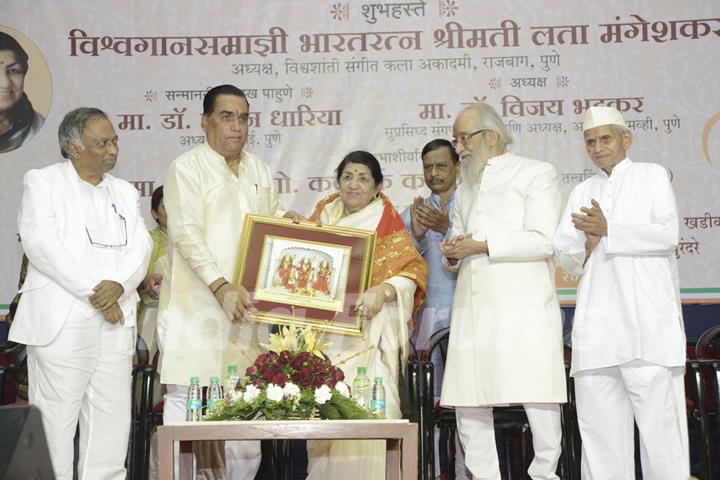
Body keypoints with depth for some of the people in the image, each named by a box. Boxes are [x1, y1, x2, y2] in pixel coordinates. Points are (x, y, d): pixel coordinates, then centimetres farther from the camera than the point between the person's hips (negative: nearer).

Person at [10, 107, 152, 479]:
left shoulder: (124, 192, 18)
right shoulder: (42, 183, 3)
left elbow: (140, 247, 7)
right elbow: (41, 245, -10)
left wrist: (118, 285, -14)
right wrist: (94, 292, -14)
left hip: (116, 321, 5)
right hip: (61, 322, -5)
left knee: (112, 421, 5)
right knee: (55, 420, -4)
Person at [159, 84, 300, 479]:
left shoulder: (259, 170, 16)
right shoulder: (187, 168, -3)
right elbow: (187, 234, -12)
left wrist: (286, 217, 2)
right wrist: (221, 287, -22)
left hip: (246, 305, 6)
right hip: (197, 307, -5)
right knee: (189, 401, -6)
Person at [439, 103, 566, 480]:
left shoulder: (536, 174, 6)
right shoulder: (465, 190, 26)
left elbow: (543, 240, -6)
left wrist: (483, 245, -11)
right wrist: (452, 254, 6)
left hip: (523, 305, -6)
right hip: (472, 307, 6)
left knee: (537, 398, -8)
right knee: (468, 403, 2)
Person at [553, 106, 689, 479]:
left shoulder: (652, 176, 12)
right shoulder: (582, 192, 23)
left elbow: (668, 234, -4)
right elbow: (564, 255, 15)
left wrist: (608, 230, -8)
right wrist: (587, 243, -6)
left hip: (648, 322, -4)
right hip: (597, 328, 4)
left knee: (659, 418, -9)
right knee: (599, 423, 3)